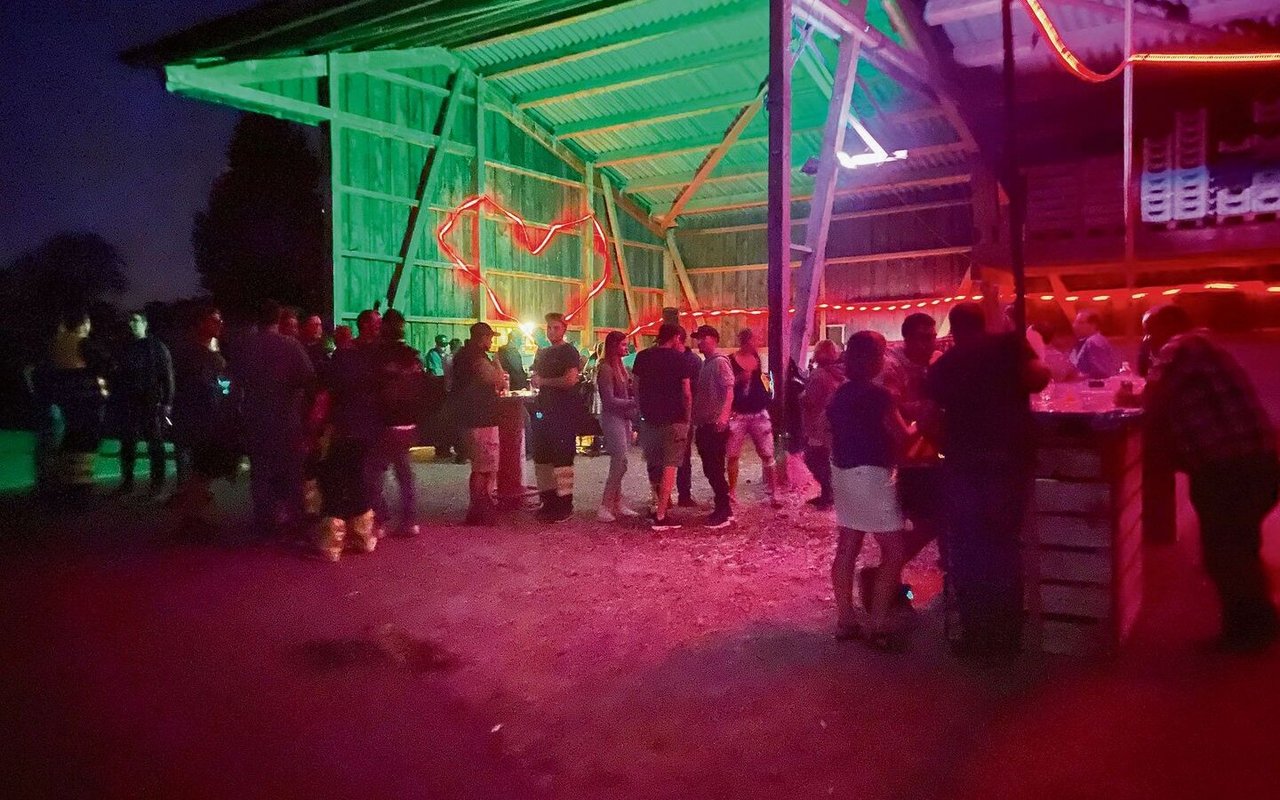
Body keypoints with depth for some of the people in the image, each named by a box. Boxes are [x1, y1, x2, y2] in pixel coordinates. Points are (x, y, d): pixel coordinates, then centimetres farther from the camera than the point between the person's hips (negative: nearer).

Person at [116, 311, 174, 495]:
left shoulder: (157, 346, 2)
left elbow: (167, 375, -3)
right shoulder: (126, 348, 15)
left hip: (152, 402, -4)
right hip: (129, 402, 4)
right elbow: (120, 375, 15)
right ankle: (127, 481, 12)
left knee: (155, 443, -1)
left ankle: (157, 482, 4)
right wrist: (117, 397, 5)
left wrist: (167, 401, -11)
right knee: (127, 443, 5)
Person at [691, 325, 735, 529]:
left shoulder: (719, 361, -11)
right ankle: (723, 508, 21)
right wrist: (696, 419, 20)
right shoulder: (705, 363, 18)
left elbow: (729, 390, -22)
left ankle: (723, 513, 0)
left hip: (715, 425, -10)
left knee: (715, 468, -7)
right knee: (710, 468, 13)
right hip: (704, 424, 10)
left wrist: (724, 415, -36)